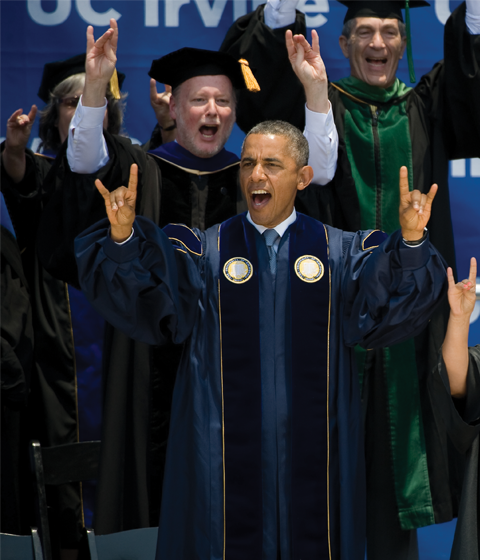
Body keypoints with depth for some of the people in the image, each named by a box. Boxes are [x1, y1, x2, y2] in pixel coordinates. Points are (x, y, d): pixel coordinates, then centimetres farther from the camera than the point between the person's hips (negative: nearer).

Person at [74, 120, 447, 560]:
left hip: (312, 452, 1)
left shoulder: (341, 254, 6)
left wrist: (412, 241, -26)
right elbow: (148, 303, -9)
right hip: (228, 452, 0)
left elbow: (385, 308, -9)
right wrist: (123, 237, -27)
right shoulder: (205, 252, 4)